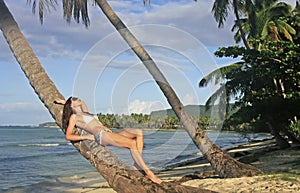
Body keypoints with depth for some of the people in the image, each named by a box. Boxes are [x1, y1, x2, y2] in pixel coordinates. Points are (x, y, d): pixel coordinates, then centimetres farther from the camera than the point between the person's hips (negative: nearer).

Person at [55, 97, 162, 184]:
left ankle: (137, 165, -19)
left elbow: (81, 102, 52)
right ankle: (148, 172, -26)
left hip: (109, 134, 9)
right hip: (101, 136, -9)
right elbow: (68, 136, 2)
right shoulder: (74, 117, 10)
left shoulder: (85, 113, 32)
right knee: (132, 143, -26)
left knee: (139, 132, -8)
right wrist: (87, 137, -5)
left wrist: (64, 102, 43)